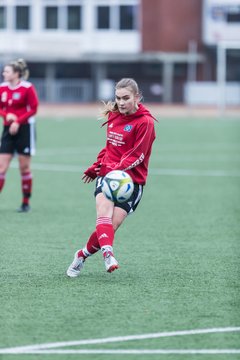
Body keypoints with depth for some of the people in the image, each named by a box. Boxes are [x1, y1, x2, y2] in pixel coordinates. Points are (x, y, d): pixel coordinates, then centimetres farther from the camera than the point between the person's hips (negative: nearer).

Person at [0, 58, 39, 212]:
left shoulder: (27, 87, -11)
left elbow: (33, 108, -10)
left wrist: (18, 121, -18)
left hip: (24, 128, -4)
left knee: (24, 167, 2)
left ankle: (26, 203, 13)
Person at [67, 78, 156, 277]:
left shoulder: (145, 122, -7)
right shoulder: (114, 116, 12)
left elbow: (137, 155, -14)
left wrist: (119, 170, -28)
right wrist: (95, 168, 31)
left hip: (131, 181, -4)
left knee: (111, 226, -12)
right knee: (104, 211, -26)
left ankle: (83, 255, 10)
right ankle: (107, 253, -46)